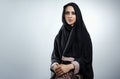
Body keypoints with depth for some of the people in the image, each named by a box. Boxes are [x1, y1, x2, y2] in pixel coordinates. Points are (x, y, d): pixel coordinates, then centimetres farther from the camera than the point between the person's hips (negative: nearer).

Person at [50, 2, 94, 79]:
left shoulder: (84, 35, -1)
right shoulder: (60, 35, 11)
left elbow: (86, 58, -5)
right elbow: (55, 55, 11)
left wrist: (69, 66, -19)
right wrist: (55, 66, -11)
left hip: (77, 71, -3)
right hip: (61, 69, 4)